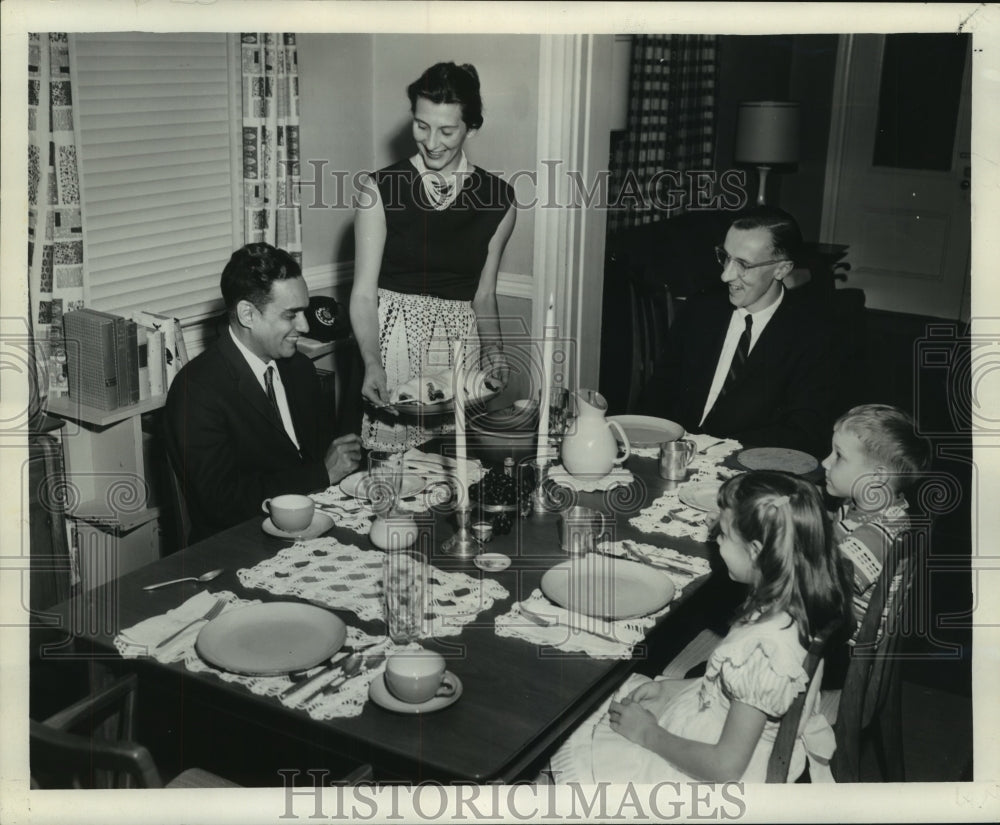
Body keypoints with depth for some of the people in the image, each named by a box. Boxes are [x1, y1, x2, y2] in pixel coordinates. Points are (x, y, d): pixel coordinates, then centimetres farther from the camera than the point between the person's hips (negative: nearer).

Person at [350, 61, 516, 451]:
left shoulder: (497, 198, 4)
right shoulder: (381, 189, -3)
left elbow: (483, 295, 11)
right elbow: (363, 293, -5)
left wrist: (493, 349, -5)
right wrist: (372, 362, -19)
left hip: (460, 346, 2)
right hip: (390, 341, -2)